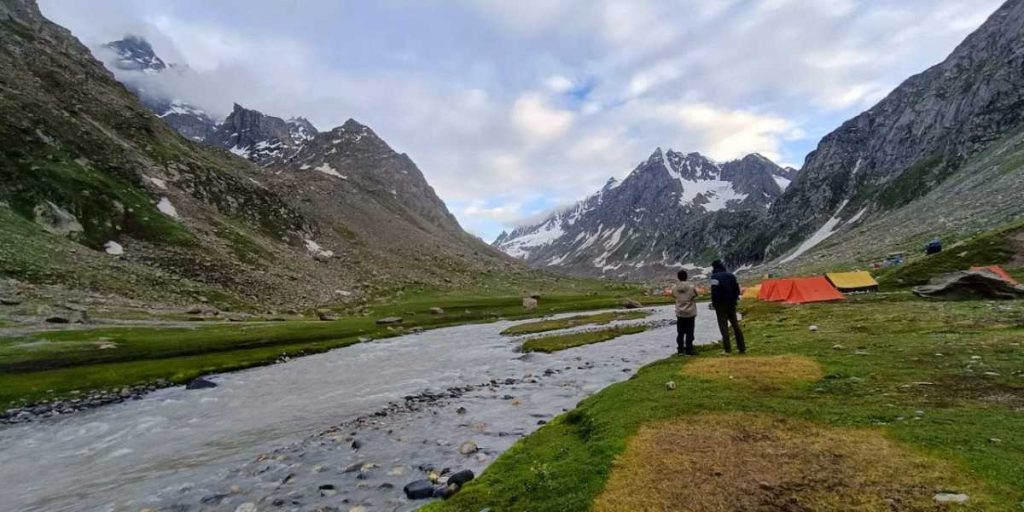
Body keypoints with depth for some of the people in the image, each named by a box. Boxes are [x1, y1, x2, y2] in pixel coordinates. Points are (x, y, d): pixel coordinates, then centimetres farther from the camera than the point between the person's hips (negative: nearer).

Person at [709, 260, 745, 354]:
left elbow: (714, 292, -19)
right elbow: (737, 289, 11)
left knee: (723, 326, -2)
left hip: (721, 305, -6)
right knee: (735, 325, 14)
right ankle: (742, 348, 17)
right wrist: (734, 300, 17)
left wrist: (714, 303, -9)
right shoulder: (731, 275, 10)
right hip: (731, 304, 6)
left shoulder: (715, 276, -12)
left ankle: (727, 349, -3)